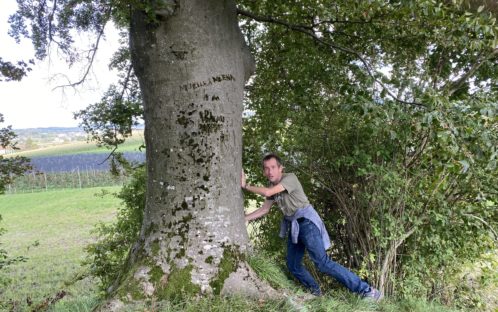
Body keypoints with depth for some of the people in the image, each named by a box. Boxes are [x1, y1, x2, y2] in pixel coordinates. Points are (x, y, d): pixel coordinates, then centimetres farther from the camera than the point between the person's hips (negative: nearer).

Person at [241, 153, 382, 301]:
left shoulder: (290, 178, -16)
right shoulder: (272, 186, 9)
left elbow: (267, 192, -26)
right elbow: (264, 209, 14)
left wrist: (246, 186, -15)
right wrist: (244, 218, 9)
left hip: (306, 221, -9)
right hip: (294, 225, 9)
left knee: (322, 262, -17)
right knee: (293, 265, 9)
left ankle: (366, 290, -14)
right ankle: (316, 292, 25)